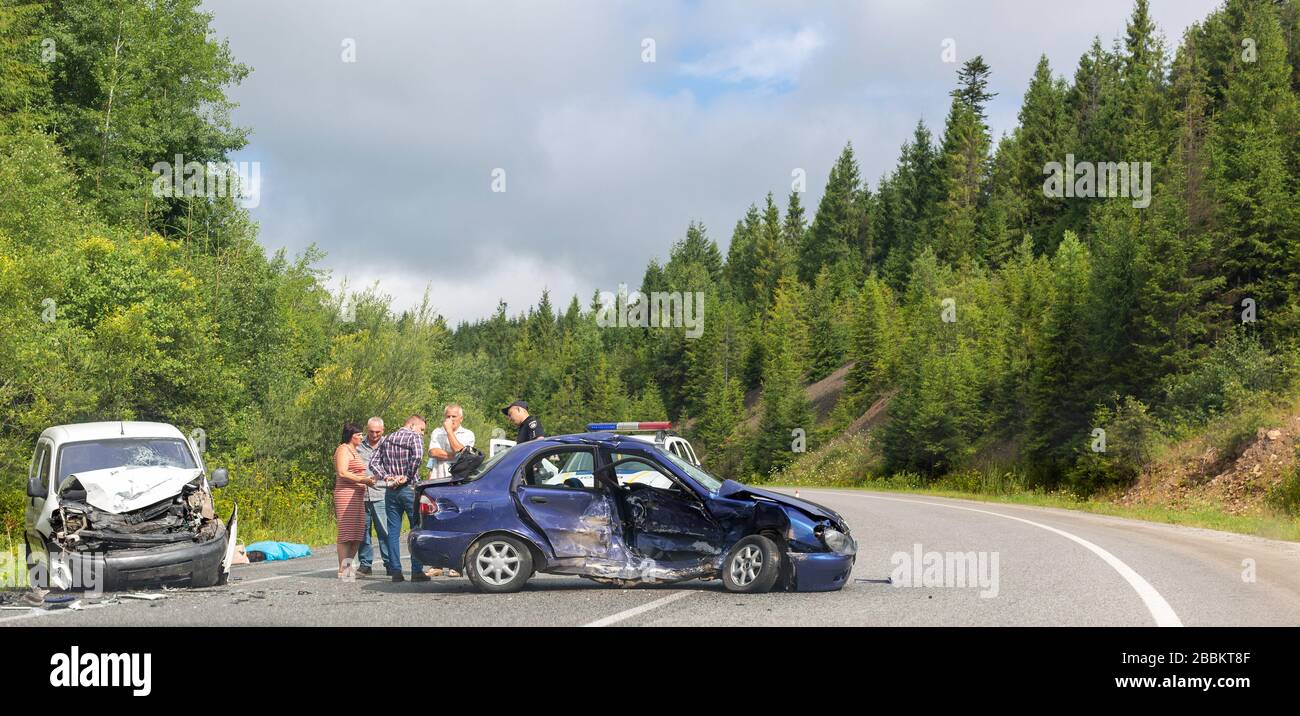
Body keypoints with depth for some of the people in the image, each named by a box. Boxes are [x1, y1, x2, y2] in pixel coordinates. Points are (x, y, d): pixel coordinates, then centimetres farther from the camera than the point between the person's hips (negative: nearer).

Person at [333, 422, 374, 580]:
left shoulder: (353, 450, 24)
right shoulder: (343, 449, -6)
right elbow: (342, 473, -17)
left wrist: (367, 480, 17)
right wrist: (363, 480, -17)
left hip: (358, 496, 10)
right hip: (346, 495, -10)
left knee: (357, 533, 6)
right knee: (346, 532, -10)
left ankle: (350, 566, 11)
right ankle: (343, 570, -10)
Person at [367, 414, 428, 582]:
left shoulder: (386, 440, 15)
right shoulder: (414, 437, -4)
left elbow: (373, 463, 7)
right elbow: (417, 457, -22)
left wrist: (386, 477, -1)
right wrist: (407, 477, -13)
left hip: (391, 491, 5)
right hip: (409, 489, -5)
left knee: (393, 532, 6)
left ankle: (396, 571, 2)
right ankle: (416, 571, -3)